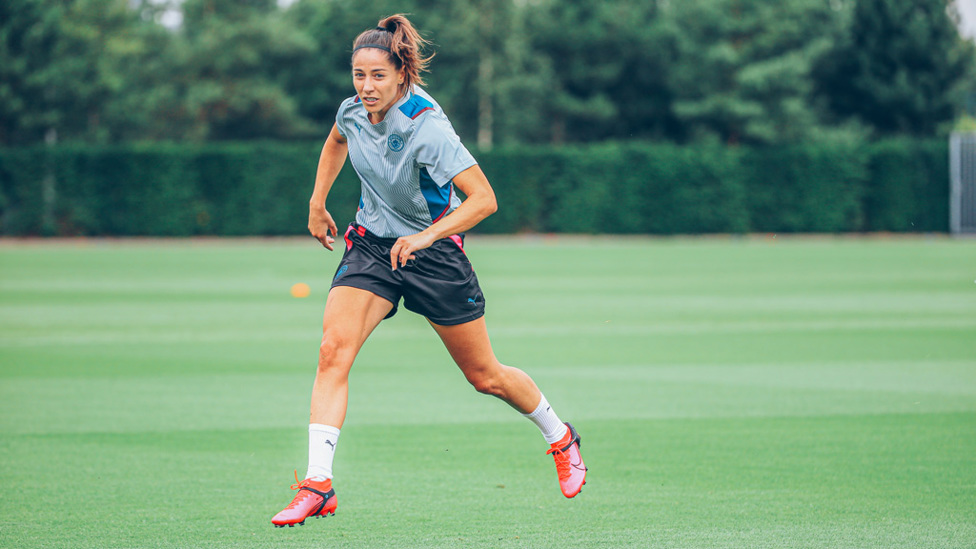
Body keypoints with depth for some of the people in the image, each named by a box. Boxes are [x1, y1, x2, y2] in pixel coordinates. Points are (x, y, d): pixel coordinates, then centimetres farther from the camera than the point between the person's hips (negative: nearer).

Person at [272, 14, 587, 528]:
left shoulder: (428, 129, -27)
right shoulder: (353, 111, -9)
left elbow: (483, 199, -32)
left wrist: (425, 236, -41)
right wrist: (317, 204, 14)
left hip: (435, 251, -4)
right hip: (370, 244, 4)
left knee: (484, 376, 9)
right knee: (333, 350, -20)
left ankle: (560, 438, 37)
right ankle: (318, 485, -23)